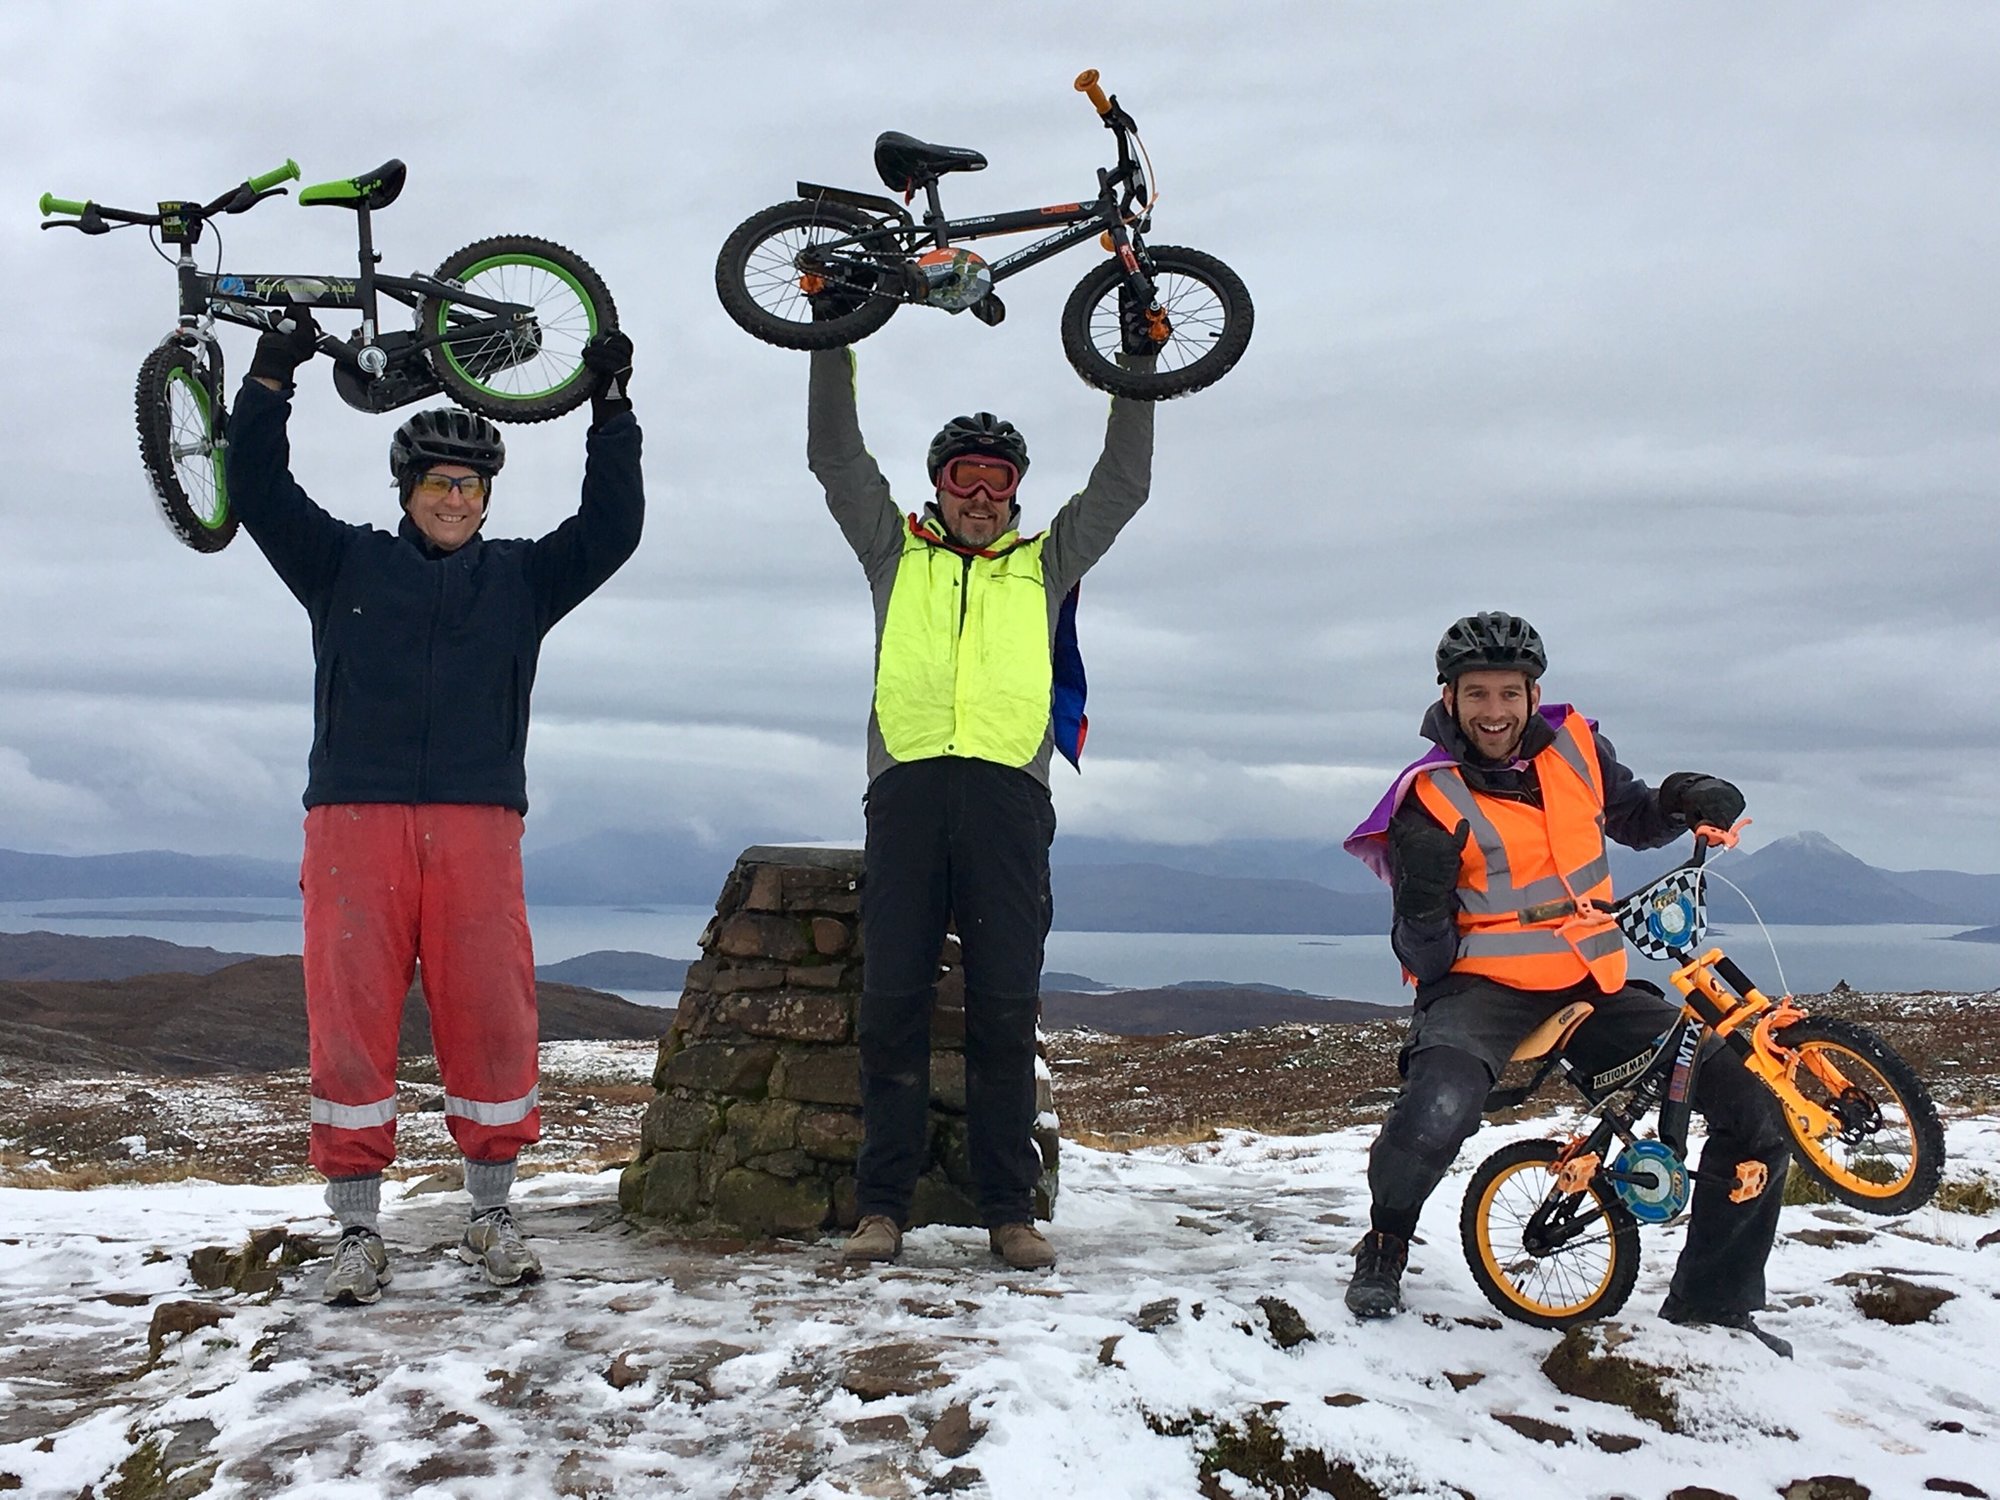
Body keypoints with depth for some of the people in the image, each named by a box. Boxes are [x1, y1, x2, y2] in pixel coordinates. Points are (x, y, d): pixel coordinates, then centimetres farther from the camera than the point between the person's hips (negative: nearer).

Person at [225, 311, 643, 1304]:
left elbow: (610, 528, 11)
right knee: (352, 1019, -3)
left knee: (492, 1016, -4)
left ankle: (492, 1217, 11)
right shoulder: (344, 564, 17)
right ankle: (358, 1234, 5)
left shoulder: (520, 579, 18)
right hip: (354, 822, 0)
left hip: (477, 828, 1)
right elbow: (260, 494, 10)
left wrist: (611, 411, 7)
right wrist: (271, 377, 3)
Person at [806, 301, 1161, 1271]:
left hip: (1008, 792, 0)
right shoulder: (897, 553, 22)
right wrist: (833, 340, 14)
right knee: (891, 1004, -3)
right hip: (907, 786, 0)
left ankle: (1009, 1210, 4)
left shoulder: (1044, 567, 23)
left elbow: (1123, 484, 21)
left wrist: (1138, 364, 18)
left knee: (1005, 1011, -1)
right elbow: (836, 457, 18)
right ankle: (883, 1206, 2)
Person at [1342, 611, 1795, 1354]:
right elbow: (1426, 960, -9)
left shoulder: (1574, 746, 4)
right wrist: (1422, 896, -30)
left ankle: (1710, 1303, 15)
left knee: (1757, 1109, -6)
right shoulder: (1431, 800, -9)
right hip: (1484, 990, -5)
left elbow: (1635, 821, 23)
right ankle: (1385, 1243, -1)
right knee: (1436, 1111, -36)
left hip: (1593, 988, 5)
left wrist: (1685, 800, 1)